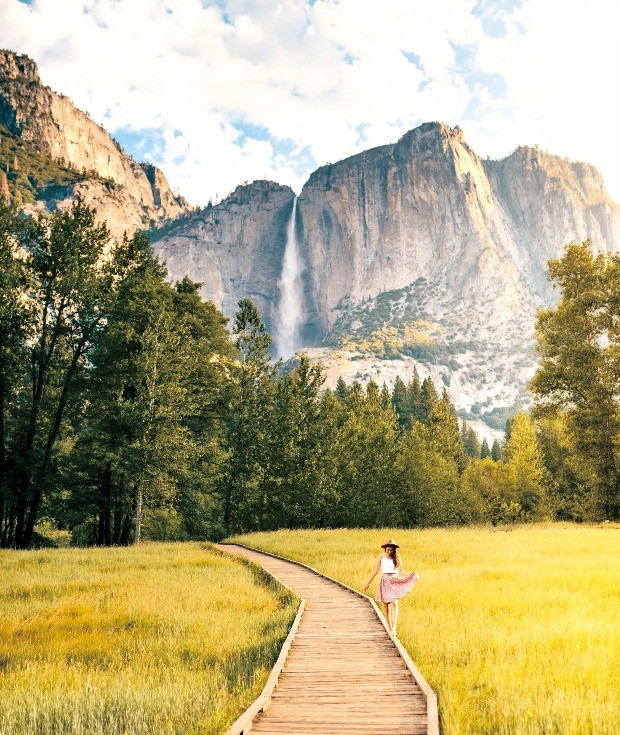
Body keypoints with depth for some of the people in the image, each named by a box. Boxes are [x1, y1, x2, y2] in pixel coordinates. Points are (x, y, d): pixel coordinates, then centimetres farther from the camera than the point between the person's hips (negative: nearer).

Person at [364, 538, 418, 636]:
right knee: (386, 606, 2)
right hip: (384, 582, 1)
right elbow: (376, 571, 11)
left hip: (394, 582, -1)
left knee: (394, 604, -17)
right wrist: (368, 583, 12)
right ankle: (389, 628, 11)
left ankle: (394, 628, -20)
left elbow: (401, 571, 6)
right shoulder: (381, 557, 4)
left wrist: (410, 574, -10)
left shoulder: (397, 557, 2)